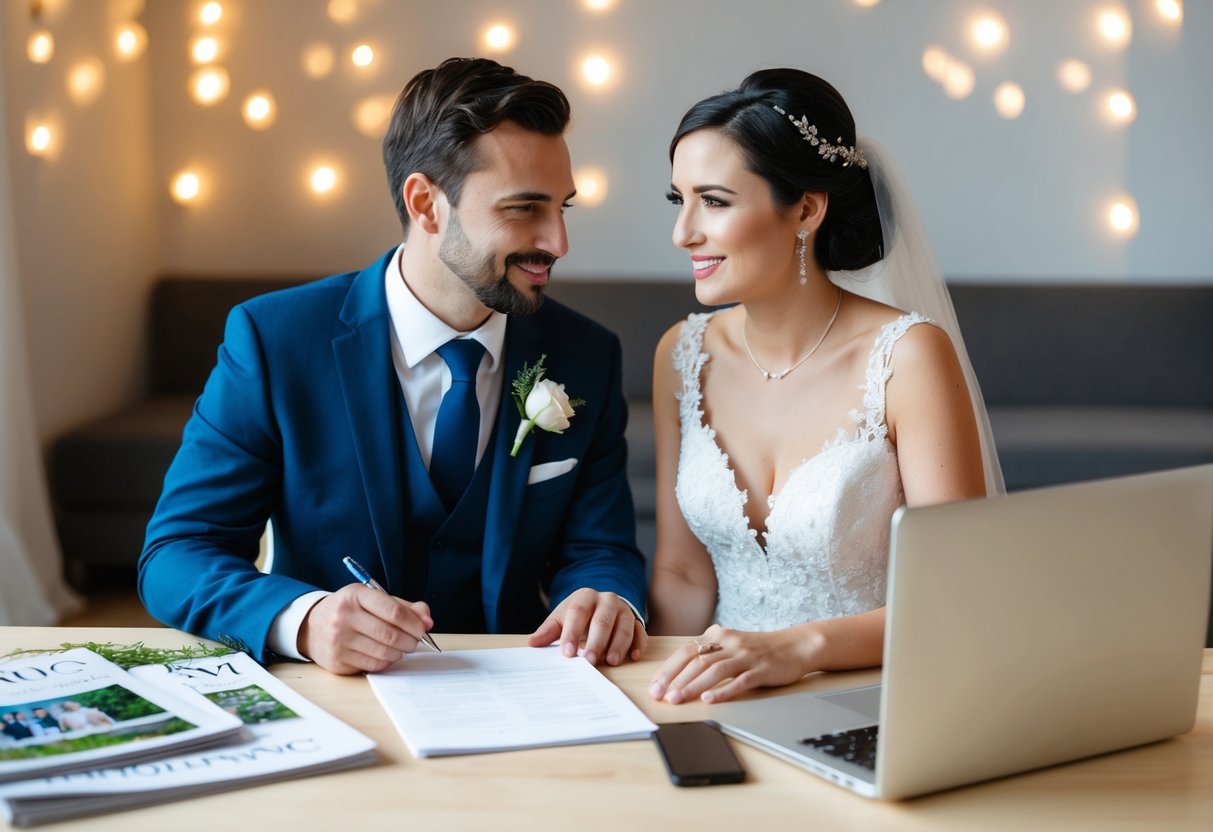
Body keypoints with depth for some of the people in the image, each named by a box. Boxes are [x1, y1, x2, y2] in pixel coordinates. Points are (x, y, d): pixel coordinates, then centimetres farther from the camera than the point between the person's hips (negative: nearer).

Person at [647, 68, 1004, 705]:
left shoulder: (907, 356, -11)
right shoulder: (683, 355, 4)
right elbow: (682, 573, 8)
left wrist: (800, 646, -30)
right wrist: (664, 684, -12)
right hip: (728, 702, 4)